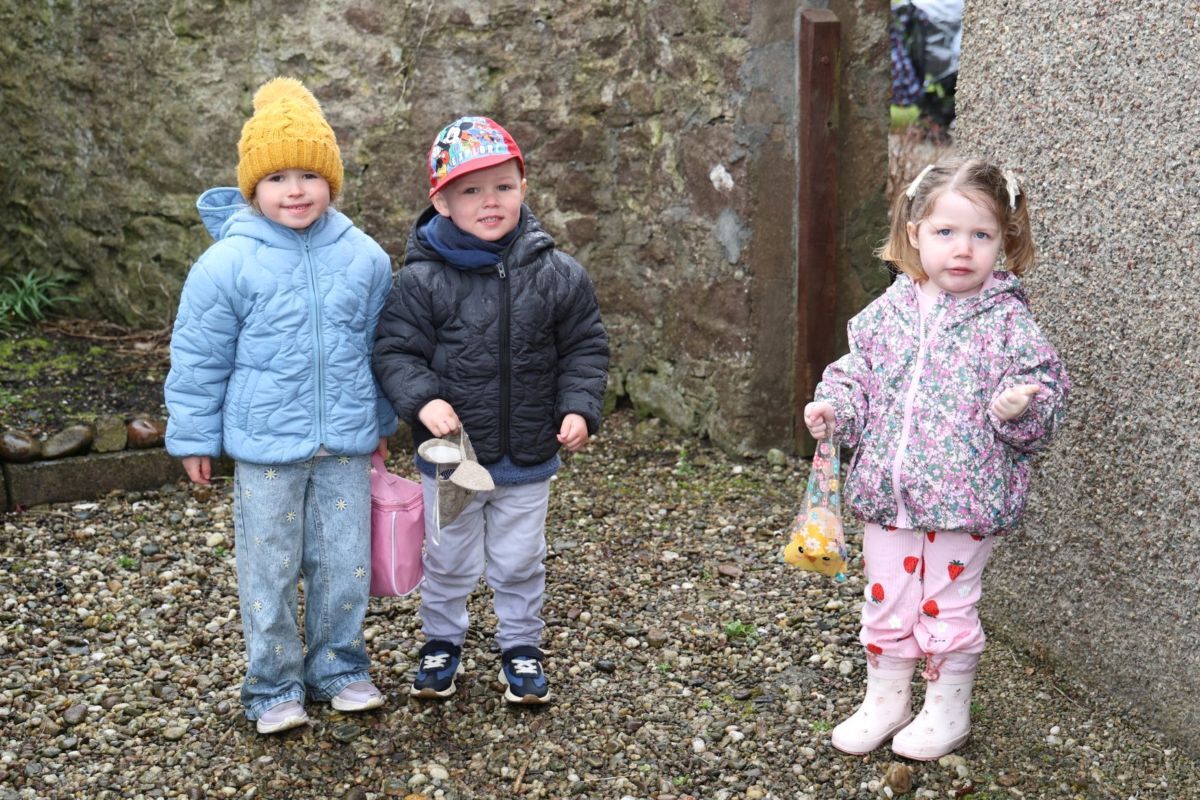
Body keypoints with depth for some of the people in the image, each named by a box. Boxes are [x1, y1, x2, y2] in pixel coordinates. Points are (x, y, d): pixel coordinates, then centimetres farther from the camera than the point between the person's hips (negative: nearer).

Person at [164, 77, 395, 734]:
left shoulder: (363, 256, -2)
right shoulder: (227, 263, -11)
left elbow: (379, 344, 11)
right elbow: (198, 359, -3)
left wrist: (382, 420, 17)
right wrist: (194, 437, 1)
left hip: (346, 442, 3)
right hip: (265, 445, -2)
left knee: (345, 562, 11)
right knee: (269, 569, 8)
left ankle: (337, 667, 32)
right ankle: (274, 686, 25)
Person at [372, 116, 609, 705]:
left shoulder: (557, 275, -6)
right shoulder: (422, 280, -12)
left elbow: (584, 349, 2)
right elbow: (396, 351, -9)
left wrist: (579, 409, -10)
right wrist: (423, 400, -25)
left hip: (528, 456, 1)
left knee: (520, 561, 16)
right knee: (448, 559, 16)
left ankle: (520, 646, 35)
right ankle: (441, 641, 38)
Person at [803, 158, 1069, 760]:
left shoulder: (1008, 324, -8)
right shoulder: (886, 314, 1)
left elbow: (1047, 397, -6)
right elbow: (858, 375, 12)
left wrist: (1020, 408, -27)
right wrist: (833, 406, -6)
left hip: (966, 501, -4)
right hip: (888, 495, 4)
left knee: (949, 609, 9)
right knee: (886, 604, 16)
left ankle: (948, 711, 30)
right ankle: (885, 700, 36)